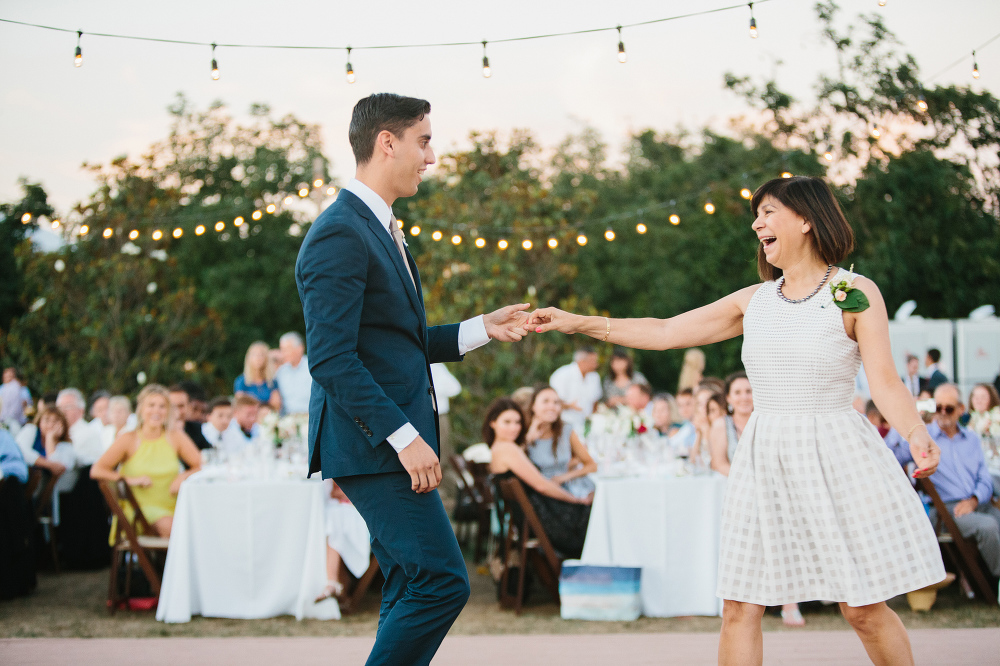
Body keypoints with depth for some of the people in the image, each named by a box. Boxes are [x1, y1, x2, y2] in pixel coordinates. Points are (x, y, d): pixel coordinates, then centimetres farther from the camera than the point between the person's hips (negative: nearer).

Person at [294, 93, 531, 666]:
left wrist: (482, 329, 13)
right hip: (372, 446, -10)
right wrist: (404, 437, -23)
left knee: (414, 592, 12)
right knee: (443, 581, -12)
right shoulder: (339, 235, -15)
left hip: (394, 442, 10)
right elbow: (332, 359, -21)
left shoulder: (380, 229, 19)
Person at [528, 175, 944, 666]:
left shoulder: (856, 293, -2)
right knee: (739, 607, 0)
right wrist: (577, 323, 10)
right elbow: (665, 332, 14)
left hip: (835, 458, -4)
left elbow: (886, 383, -10)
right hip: (766, 459, 5)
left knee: (864, 611, -2)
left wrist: (917, 434, -29)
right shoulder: (754, 301, 11)